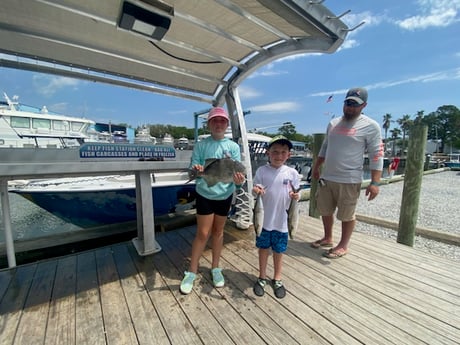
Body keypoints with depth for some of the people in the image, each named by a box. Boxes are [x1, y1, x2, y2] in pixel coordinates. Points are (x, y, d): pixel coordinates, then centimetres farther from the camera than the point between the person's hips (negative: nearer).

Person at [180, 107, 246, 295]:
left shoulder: (233, 146, -2)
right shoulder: (201, 145, -5)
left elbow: (237, 172, -8)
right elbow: (193, 170, -9)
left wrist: (238, 180, -30)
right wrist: (196, 170, -32)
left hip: (225, 194, 2)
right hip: (205, 194, -2)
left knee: (218, 231, 16)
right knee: (203, 233, 3)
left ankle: (215, 268, 35)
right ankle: (191, 272, 23)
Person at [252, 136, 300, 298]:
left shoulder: (292, 172, -4)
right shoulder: (262, 170, -8)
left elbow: (296, 192, 3)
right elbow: (256, 189, -7)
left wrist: (296, 195, -20)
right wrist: (256, 191, -30)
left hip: (282, 220, 1)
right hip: (264, 219, 0)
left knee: (279, 250, 17)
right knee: (263, 248, 17)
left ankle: (277, 279, 40)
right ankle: (262, 278, 39)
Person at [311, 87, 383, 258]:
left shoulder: (370, 126, -7)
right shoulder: (333, 123, 11)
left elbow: (376, 156, -10)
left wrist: (375, 182, -17)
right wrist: (316, 167, 19)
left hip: (349, 180, -6)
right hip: (326, 178, 6)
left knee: (346, 215, 7)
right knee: (325, 210, 16)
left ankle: (343, 246, 27)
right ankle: (327, 238, 36)